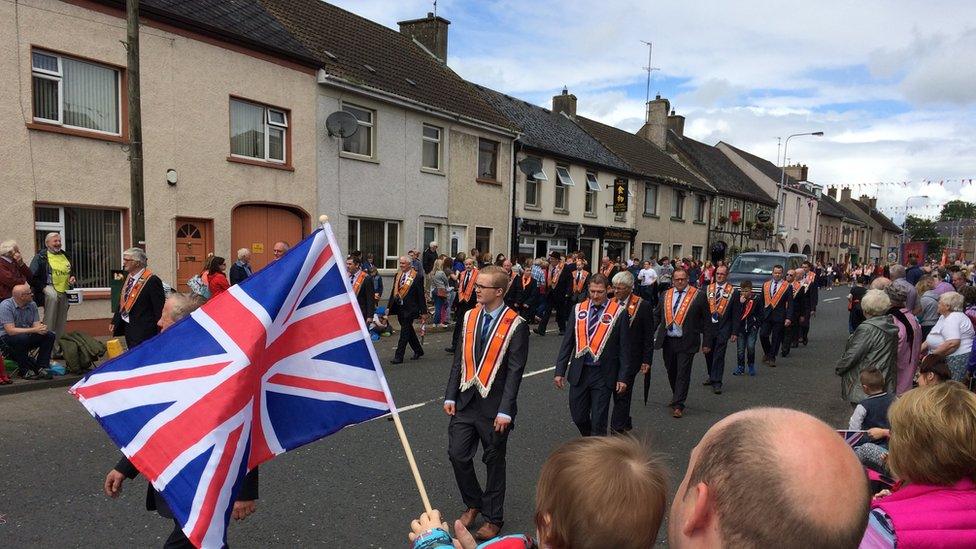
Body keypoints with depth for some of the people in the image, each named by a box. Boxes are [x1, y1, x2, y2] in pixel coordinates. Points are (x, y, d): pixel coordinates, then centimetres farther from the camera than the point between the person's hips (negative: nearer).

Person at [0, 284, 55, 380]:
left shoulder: (32, 304, 1)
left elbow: (36, 325, -1)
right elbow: (11, 330, -26)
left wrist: (41, 328, -26)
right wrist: (34, 330, -31)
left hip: (27, 337, 6)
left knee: (50, 335, -14)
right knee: (22, 338, -37)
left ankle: (42, 368, -15)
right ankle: (25, 370, -21)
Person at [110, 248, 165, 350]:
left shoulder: (152, 281, -18)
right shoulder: (128, 277, 8)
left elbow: (159, 309, -18)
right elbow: (122, 303, 18)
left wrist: (159, 335, -18)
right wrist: (115, 322, 13)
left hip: (143, 331, -8)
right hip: (128, 329, 8)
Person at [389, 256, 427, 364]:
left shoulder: (417, 277, -8)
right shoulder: (397, 275, 10)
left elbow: (421, 295, -8)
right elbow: (394, 292, 15)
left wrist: (423, 311, -8)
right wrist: (391, 306, 10)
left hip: (410, 309, -7)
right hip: (399, 308, 7)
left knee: (404, 332, -5)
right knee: (408, 331, 17)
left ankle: (398, 356, -2)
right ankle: (418, 350, 33)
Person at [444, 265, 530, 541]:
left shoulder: (516, 325, -13)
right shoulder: (469, 317, 4)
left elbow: (514, 370, -15)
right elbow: (460, 360, 7)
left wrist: (505, 411, -18)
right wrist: (450, 396, 3)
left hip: (494, 405, -4)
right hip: (465, 401, 5)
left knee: (494, 462, 11)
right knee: (458, 454, 5)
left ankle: (493, 518, 30)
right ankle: (473, 503, 31)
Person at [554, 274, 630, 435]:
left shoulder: (619, 312, -6)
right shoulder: (578, 309, 4)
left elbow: (624, 347, -3)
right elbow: (567, 342, 7)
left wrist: (623, 377, -6)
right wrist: (560, 371, 3)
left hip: (604, 374, -3)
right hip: (579, 372, 4)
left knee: (598, 421, 2)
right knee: (578, 416, 12)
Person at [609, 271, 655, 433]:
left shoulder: (643, 306, -8)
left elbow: (649, 336, -6)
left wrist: (647, 360, -8)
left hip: (630, 358, -5)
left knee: (622, 394, -4)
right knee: (617, 391, 14)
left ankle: (616, 430, 2)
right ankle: (625, 422, 31)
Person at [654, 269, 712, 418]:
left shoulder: (699, 296, -4)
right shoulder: (665, 295, 8)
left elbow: (706, 320, -2)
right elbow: (657, 315, 14)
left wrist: (707, 342, -4)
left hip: (686, 342, -4)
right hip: (667, 341, 4)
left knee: (683, 373, -2)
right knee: (671, 372, 16)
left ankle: (678, 405, 4)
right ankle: (677, 396, 37)